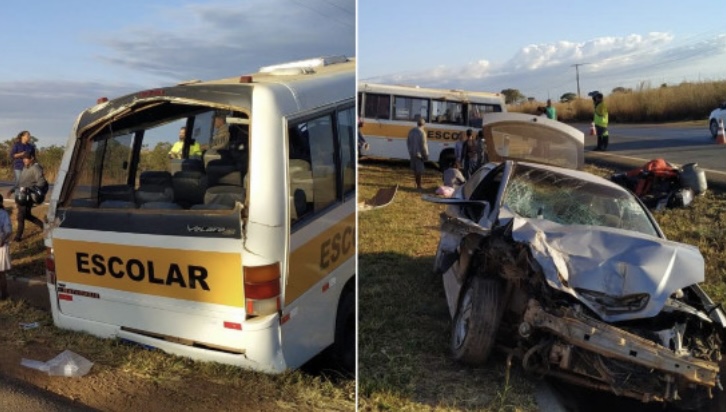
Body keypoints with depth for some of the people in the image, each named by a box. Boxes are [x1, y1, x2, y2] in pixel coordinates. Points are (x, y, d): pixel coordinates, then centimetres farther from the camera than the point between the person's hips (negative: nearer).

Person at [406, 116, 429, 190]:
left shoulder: (411, 131, 4)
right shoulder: (422, 132, -19)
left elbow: (408, 142, 12)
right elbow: (423, 145, -18)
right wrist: (426, 155, -8)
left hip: (412, 153, 8)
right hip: (419, 154, -8)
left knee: (415, 169, 16)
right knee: (419, 170, 0)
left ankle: (417, 184, 26)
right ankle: (419, 185, 6)